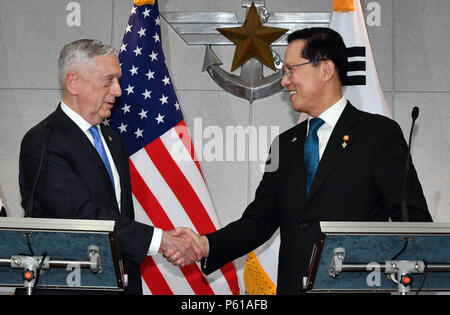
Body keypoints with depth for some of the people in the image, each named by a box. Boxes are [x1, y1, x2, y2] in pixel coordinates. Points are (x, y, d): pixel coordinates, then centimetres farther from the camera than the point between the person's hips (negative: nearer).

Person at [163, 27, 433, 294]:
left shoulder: (379, 133, -4)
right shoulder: (285, 145, 13)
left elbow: (414, 222, -8)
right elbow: (259, 221, 10)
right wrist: (206, 245, -6)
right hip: (291, 287, 5)